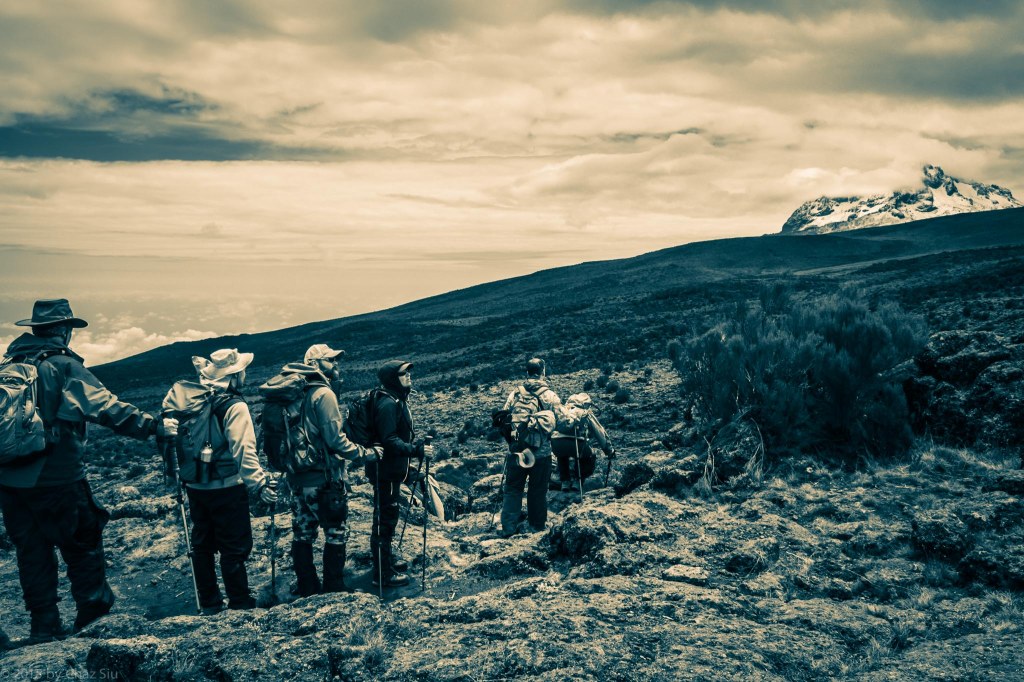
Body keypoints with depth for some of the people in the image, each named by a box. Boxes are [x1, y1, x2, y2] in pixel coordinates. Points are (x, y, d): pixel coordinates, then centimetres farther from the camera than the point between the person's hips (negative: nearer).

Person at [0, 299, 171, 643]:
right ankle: (93, 614, 16)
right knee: (82, 545, 10)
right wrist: (152, 425, -17)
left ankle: (43, 627, 19)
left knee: (31, 551, 13)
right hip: (58, 479, -6)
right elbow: (108, 408, -18)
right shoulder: (65, 367, -10)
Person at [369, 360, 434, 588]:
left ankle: (386, 557, 37)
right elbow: (389, 441, -28)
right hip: (385, 471, -11)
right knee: (385, 518, -3)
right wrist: (417, 451, -30)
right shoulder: (387, 404, -21)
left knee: (389, 516, 22)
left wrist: (419, 443, 10)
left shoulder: (399, 401, 13)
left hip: (393, 470, 11)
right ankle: (382, 572, 5)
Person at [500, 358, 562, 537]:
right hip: (542, 453, -1)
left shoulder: (515, 393, -2)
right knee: (538, 490, 13)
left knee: (512, 489, 11)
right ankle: (537, 524, 23)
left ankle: (508, 528, 7)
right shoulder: (550, 395, -7)